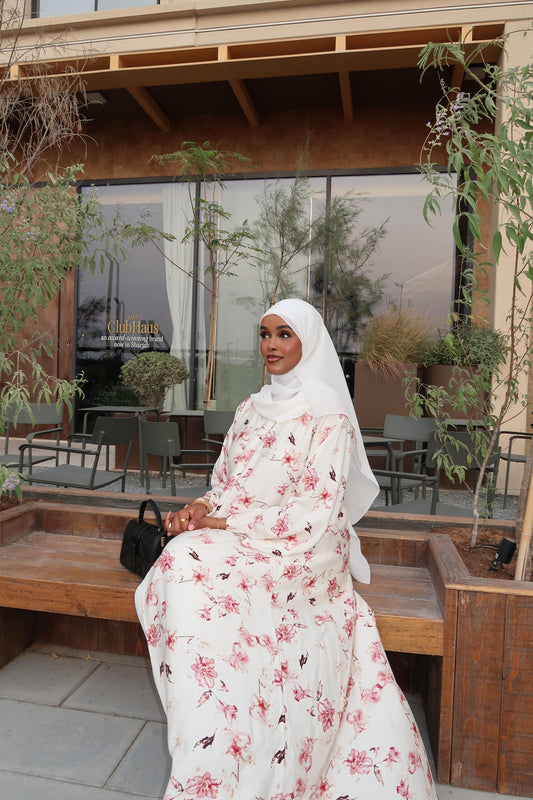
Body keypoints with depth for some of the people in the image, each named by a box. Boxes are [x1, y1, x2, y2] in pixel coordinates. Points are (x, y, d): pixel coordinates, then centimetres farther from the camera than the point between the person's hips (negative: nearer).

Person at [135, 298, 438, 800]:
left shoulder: (329, 416, -6)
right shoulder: (250, 410, 16)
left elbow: (315, 514, -13)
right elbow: (224, 485, 18)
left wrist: (225, 522, -15)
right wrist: (198, 509, -5)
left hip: (301, 552, -6)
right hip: (235, 541, 6)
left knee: (197, 570, -31)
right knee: (182, 562, -26)